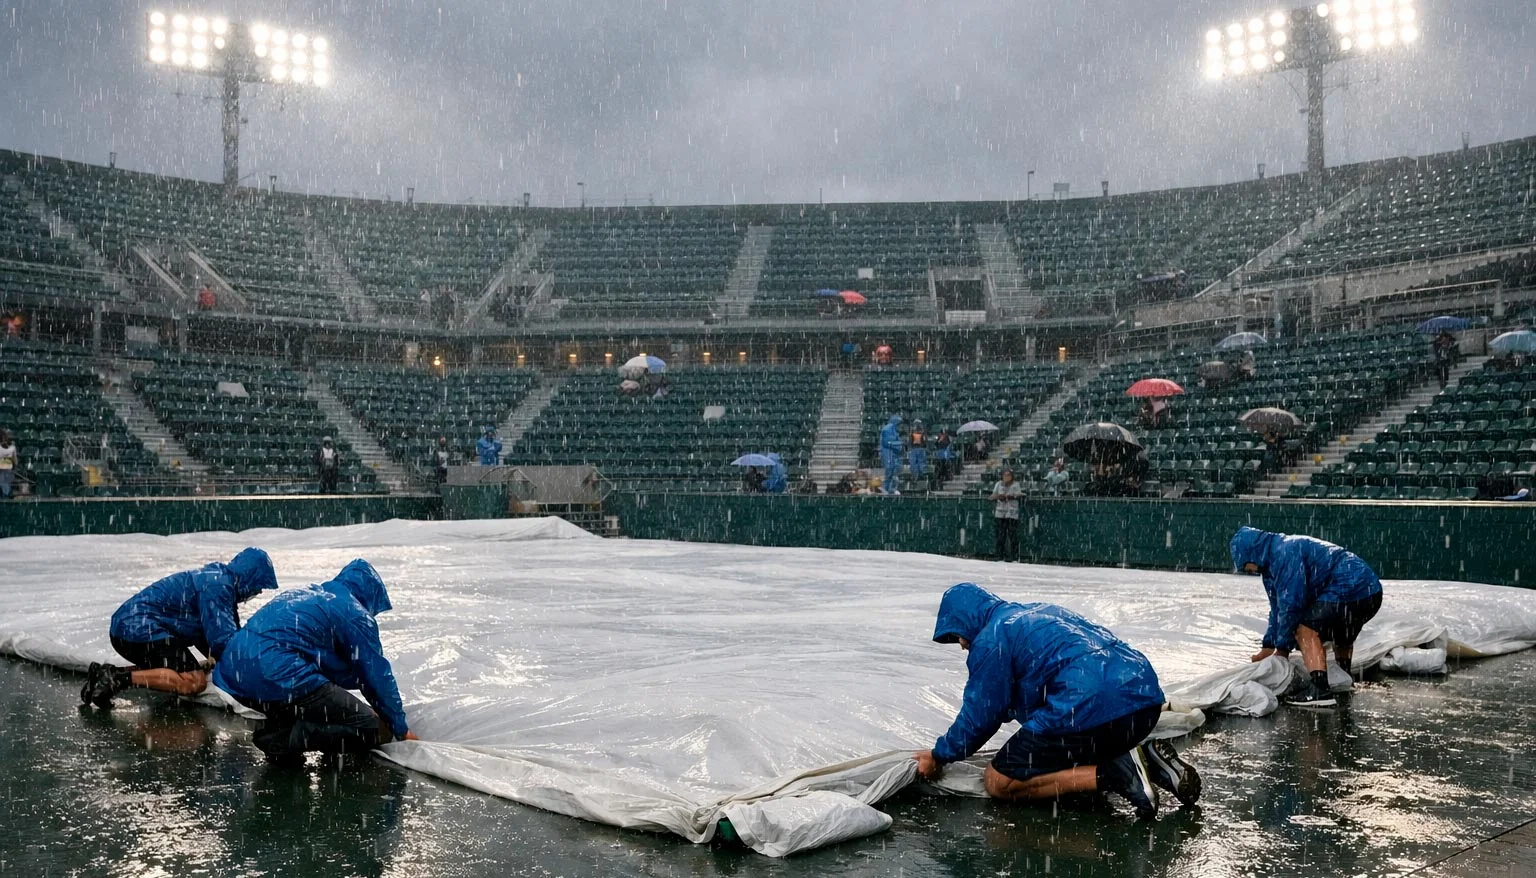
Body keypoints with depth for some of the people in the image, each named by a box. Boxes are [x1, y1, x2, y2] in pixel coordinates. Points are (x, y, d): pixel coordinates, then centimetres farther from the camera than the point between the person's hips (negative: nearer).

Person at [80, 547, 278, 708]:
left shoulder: (216, 579, 17)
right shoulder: (218, 586, -14)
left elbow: (210, 637, 19)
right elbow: (223, 640, -19)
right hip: (141, 628, -11)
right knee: (194, 682, -19)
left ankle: (109, 674, 12)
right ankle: (120, 677, -22)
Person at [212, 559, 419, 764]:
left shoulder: (300, 594, 29)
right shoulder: (355, 613, 6)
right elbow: (378, 675, 7)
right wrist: (401, 729, 17)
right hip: (280, 681, -8)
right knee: (376, 730, -4)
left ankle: (278, 727, 11)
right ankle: (286, 737, -14)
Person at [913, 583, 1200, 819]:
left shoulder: (991, 638, 2)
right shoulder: (1041, 611, 28)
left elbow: (981, 713, 3)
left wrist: (940, 756, 17)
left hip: (1093, 711, -9)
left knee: (999, 782, 0)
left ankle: (1113, 774, -13)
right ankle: (1147, 761, 9)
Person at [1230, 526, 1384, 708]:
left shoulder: (1286, 553, -17)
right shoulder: (1275, 558, 16)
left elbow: (1290, 604, -19)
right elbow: (1279, 606, 23)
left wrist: (1282, 648, -9)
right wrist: (1267, 647, 22)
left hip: (1354, 590, -11)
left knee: (1306, 630, -15)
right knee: (1341, 638, 32)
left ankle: (1320, 690, -21)